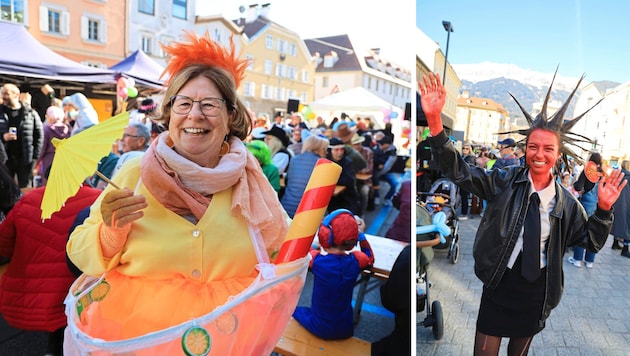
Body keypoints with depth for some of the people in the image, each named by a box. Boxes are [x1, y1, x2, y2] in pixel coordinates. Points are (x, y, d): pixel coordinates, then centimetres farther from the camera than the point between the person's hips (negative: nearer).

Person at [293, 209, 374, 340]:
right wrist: (360, 234, 6)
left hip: (319, 329, -2)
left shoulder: (316, 260, -24)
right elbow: (370, 257, 8)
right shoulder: (356, 260, -17)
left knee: (295, 310, 25)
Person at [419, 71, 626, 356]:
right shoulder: (505, 180, -10)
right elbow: (459, 171, -19)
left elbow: (592, 241, 6)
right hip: (499, 283, -2)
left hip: (537, 290, 3)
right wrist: (435, 120, -33)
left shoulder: (566, 202, -3)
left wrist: (603, 208, -12)